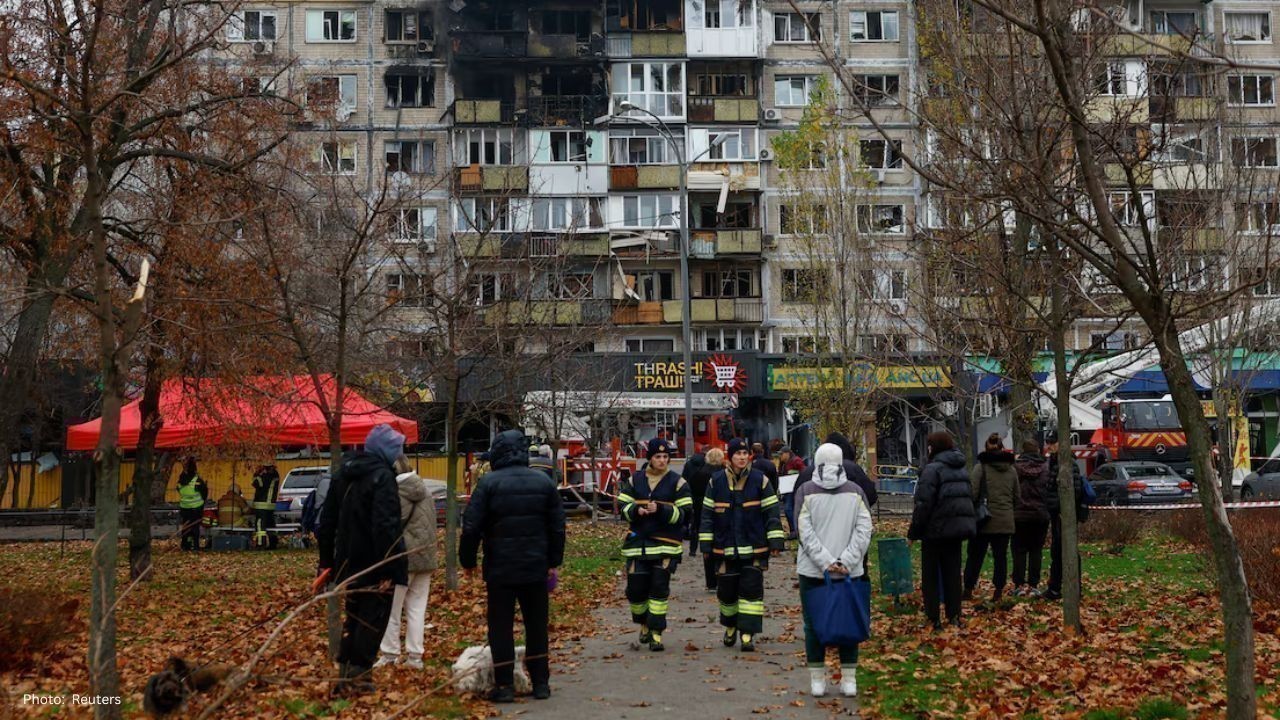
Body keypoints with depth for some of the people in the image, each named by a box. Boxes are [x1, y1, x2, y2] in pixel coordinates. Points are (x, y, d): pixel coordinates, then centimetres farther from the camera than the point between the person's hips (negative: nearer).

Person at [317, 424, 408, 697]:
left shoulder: (342, 475, 11)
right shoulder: (382, 477, -16)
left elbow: (327, 520, 15)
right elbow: (385, 526, -24)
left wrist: (327, 561, 20)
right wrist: (389, 569, -24)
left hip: (349, 562, 8)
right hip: (375, 566, -8)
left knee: (353, 618, 18)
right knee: (372, 621, 1)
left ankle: (345, 677, 20)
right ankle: (358, 677, 1)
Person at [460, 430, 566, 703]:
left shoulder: (489, 483, -8)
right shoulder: (544, 482, 4)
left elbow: (471, 526, -8)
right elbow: (557, 526, 7)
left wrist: (468, 560, 4)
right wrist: (553, 562, 16)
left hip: (500, 569, -3)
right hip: (536, 568, 3)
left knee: (500, 626, 4)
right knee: (537, 625, 12)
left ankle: (504, 685, 4)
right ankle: (540, 682, 16)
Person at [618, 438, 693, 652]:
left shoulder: (678, 483, 1)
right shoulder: (635, 481, 9)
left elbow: (684, 514, -5)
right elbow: (623, 508, 9)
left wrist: (660, 509, -19)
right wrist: (636, 510, -13)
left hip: (666, 545, -2)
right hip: (638, 544, 2)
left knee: (659, 589, -5)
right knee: (636, 589, 2)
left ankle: (656, 633, 3)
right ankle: (644, 624, 27)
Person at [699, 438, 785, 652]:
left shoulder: (760, 480, -1)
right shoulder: (716, 481, 2)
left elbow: (771, 512, 1)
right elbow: (707, 514, 6)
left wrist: (775, 541, -5)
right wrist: (706, 543, 3)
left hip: (754, 547, -1)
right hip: (725, 547, 2)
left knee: (751, 590, -4)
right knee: (726, 591, 10)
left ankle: (747, 634, 0)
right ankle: (730, 627, 33)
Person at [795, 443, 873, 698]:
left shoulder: (806, 492, -3)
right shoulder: (855, 491, 2)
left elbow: (805, 532, -9)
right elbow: (864, 529, -4)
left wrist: (825, 561, -10)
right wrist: (846, 561, -7)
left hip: (812, 572, -1)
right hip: (850, 572, 1)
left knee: (814, 625, 7)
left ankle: (817, 680, 10)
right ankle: (849, 680, 12)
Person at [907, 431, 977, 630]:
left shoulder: (933, 469, -14)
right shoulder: (961, 469, 11)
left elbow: (924, 503, -17)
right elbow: (969, 497, 16)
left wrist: (914, 530, -10)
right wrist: (969, 523, 21)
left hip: (936, 530, -7)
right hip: (958, 528, 7)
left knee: (931, 576, 2)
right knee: (952, 574, 13)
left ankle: (933, 619, 1)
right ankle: (954, 616, 11)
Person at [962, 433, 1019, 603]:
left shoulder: (981, 467, -8)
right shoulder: (1011, 470, 8)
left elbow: (972, 493, -13)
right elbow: (1016, 497, 13)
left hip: (985, 520, -3)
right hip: (1005, 522, 3)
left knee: (975, 555, 6)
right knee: (1001, 556, 7)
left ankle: (968, 590, 8)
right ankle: (998, 591, 7)